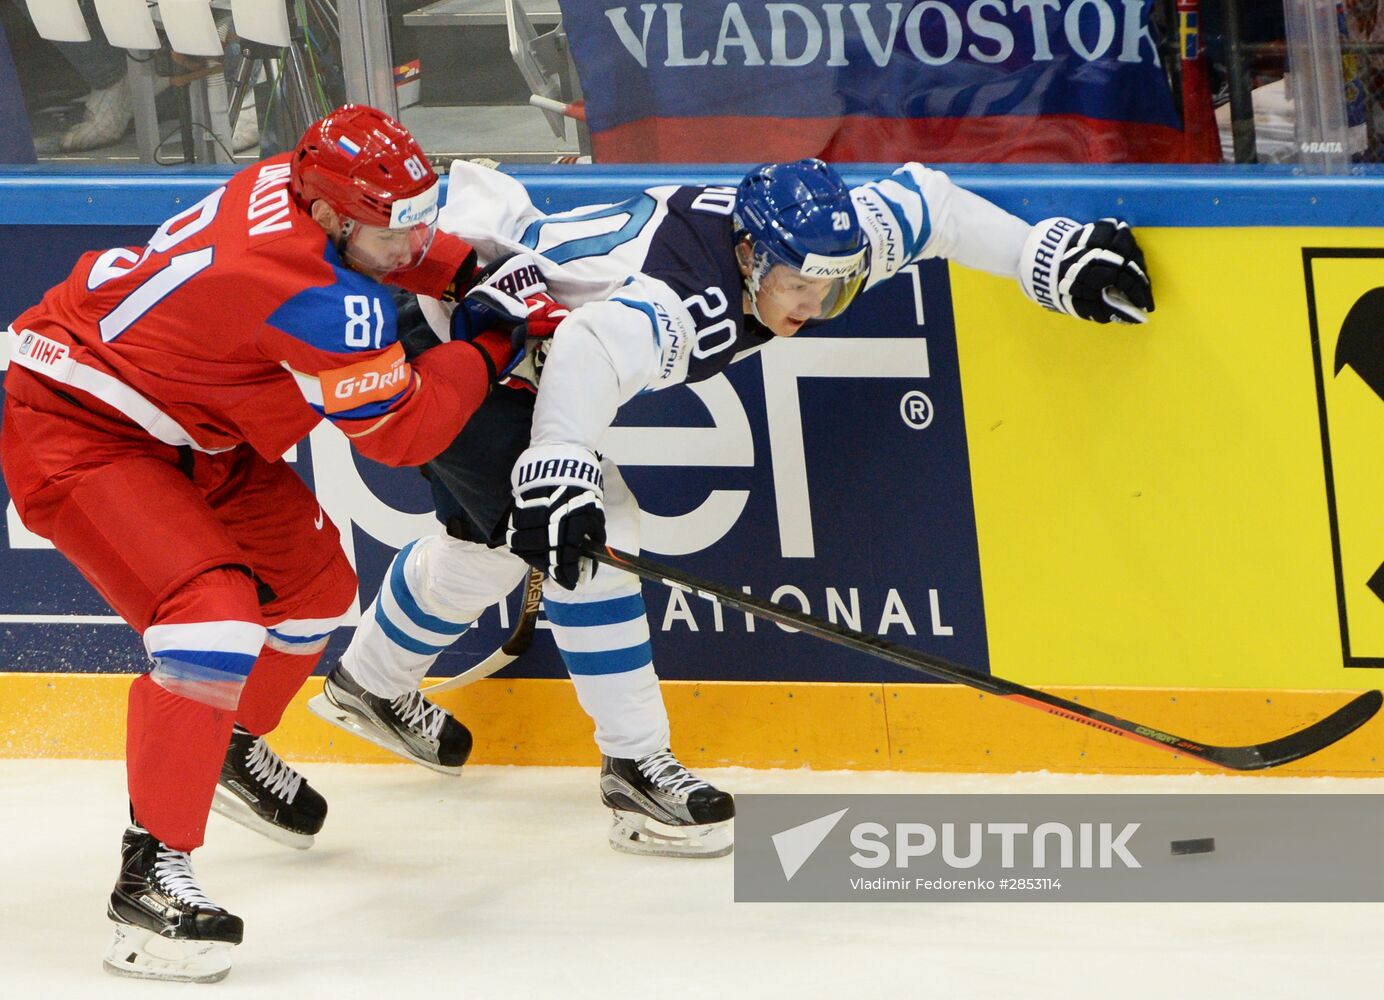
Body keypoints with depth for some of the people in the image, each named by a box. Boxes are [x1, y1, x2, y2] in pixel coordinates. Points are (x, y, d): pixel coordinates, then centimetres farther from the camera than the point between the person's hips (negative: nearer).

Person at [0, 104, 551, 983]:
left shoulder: (288, 186, -5)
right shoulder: (325, 302, -31)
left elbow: (393, 246, 19)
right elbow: (403, 431, -19)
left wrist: (472, 274, 4)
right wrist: (490, 350, -8)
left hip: (183, 430, 11)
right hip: (75, 432, -11)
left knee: (313, 577, 20)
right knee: (214, 609, -27)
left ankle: (235, 747, 47)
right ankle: (151, 870, -26)